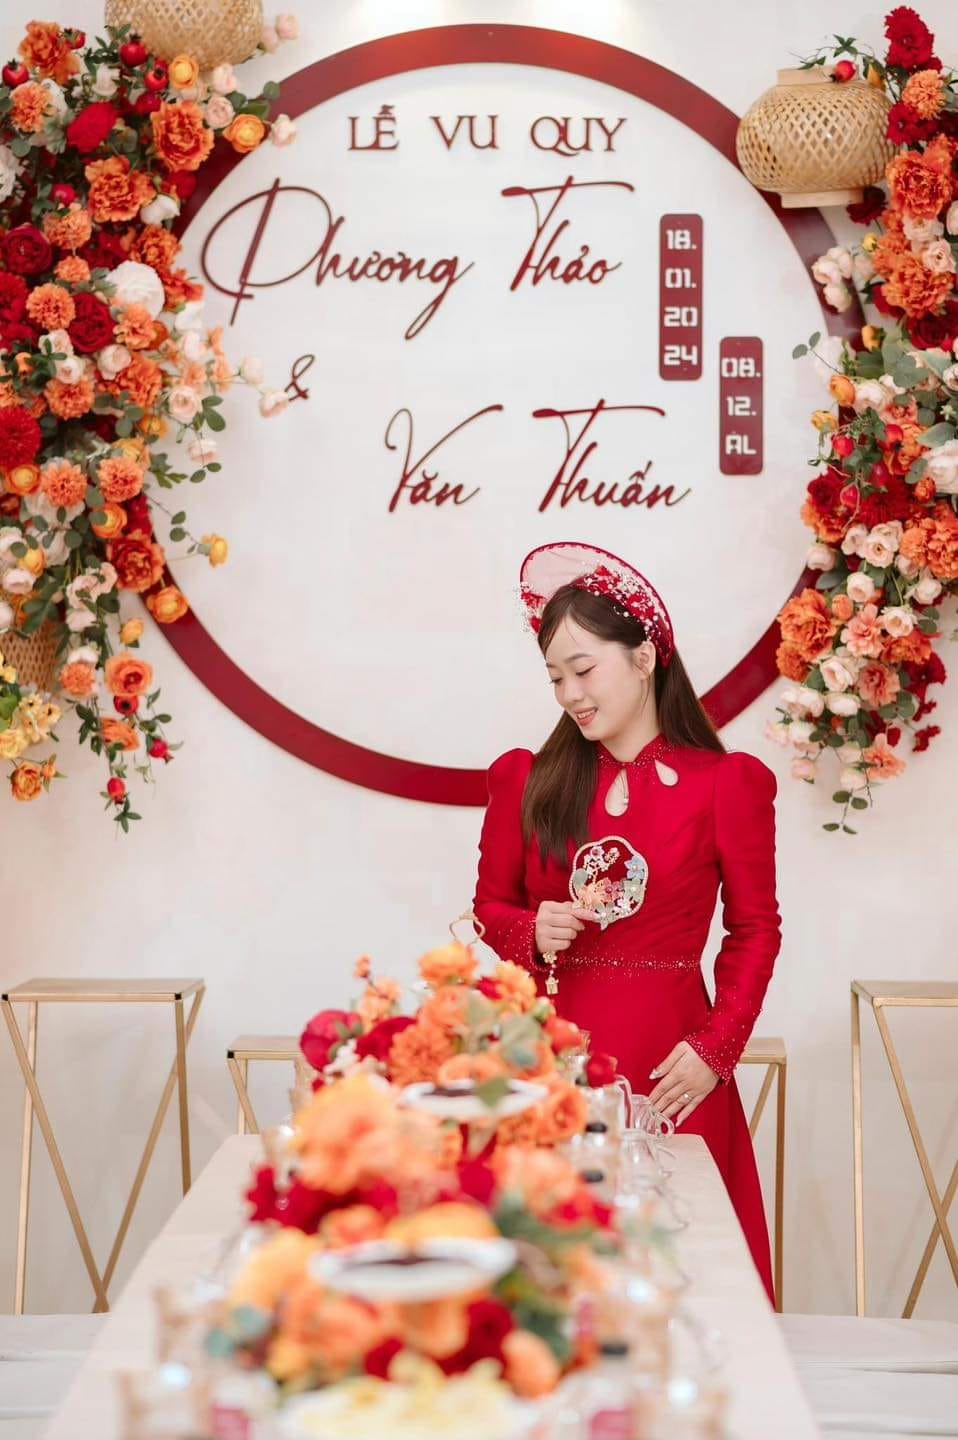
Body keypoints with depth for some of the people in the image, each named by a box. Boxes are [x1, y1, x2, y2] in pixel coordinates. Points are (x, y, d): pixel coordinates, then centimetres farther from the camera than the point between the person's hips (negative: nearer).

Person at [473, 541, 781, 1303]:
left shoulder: (727, 784, 0)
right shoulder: (529, 781, 7)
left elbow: (755, 930, 4)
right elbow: (491, 906, 15)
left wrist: (716, 1047, -5)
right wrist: (533, 933, -7)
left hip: (669, 1061, -1)